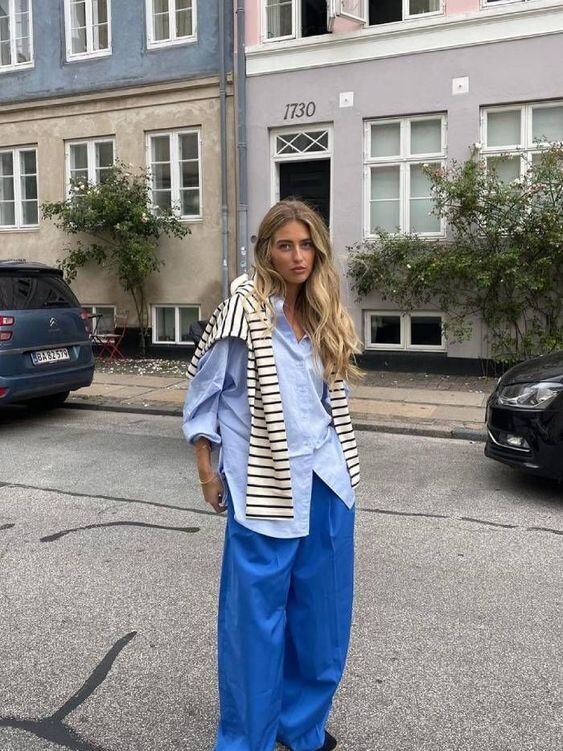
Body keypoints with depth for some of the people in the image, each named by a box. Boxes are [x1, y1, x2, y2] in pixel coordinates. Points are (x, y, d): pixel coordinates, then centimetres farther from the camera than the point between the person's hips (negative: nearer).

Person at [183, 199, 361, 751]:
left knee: (320, 612, 14)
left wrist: (338, 458, 16)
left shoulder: (324, 316, 7)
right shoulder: (243, 309, -11)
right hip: (266, 485, -6)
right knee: (256, 618, 4)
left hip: (327, 479, 6)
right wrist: (207, 471, -4)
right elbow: (204, 389, -5)